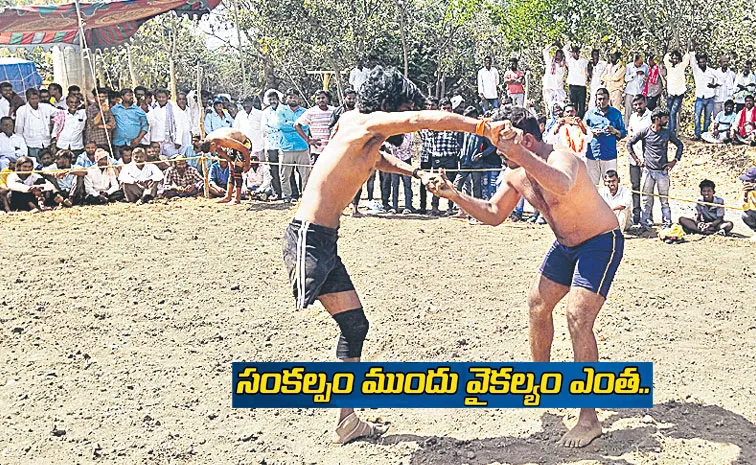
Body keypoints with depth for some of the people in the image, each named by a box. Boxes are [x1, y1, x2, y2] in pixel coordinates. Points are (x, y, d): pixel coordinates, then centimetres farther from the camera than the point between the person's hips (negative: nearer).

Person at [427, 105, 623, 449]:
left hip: (601, 243, -9)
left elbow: (562, 187, -56)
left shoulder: (560, 159, -31)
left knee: (577, 317, -20)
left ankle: (589, 419, -13)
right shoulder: (515, 174, -4)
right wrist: (453, 195, -5)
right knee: (538, 304, 14)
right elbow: (494, 214, 8)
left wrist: (519, 153, -64)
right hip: (566, 244, 9)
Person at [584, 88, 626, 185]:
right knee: (590, 185, 3)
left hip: (610, 155, -1)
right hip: (592, 154, 1)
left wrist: (615, 131, -11)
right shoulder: (590, 113, 9)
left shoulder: (616, 113, 8)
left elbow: (623, 133, 9)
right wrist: (592, 131, -8)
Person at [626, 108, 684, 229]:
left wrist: (675, 161, 9)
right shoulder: (645, 132, -2)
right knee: (647, 200, 3)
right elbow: (629, 143, 7)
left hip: (663, 171, 1)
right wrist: (636, 159, 4)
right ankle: (645, 223, 10)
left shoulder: (667, 133, 5)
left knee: (664, 199, 3)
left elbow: (679, 145, 17)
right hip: (648, 170, -1)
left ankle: (667, 223, 9)